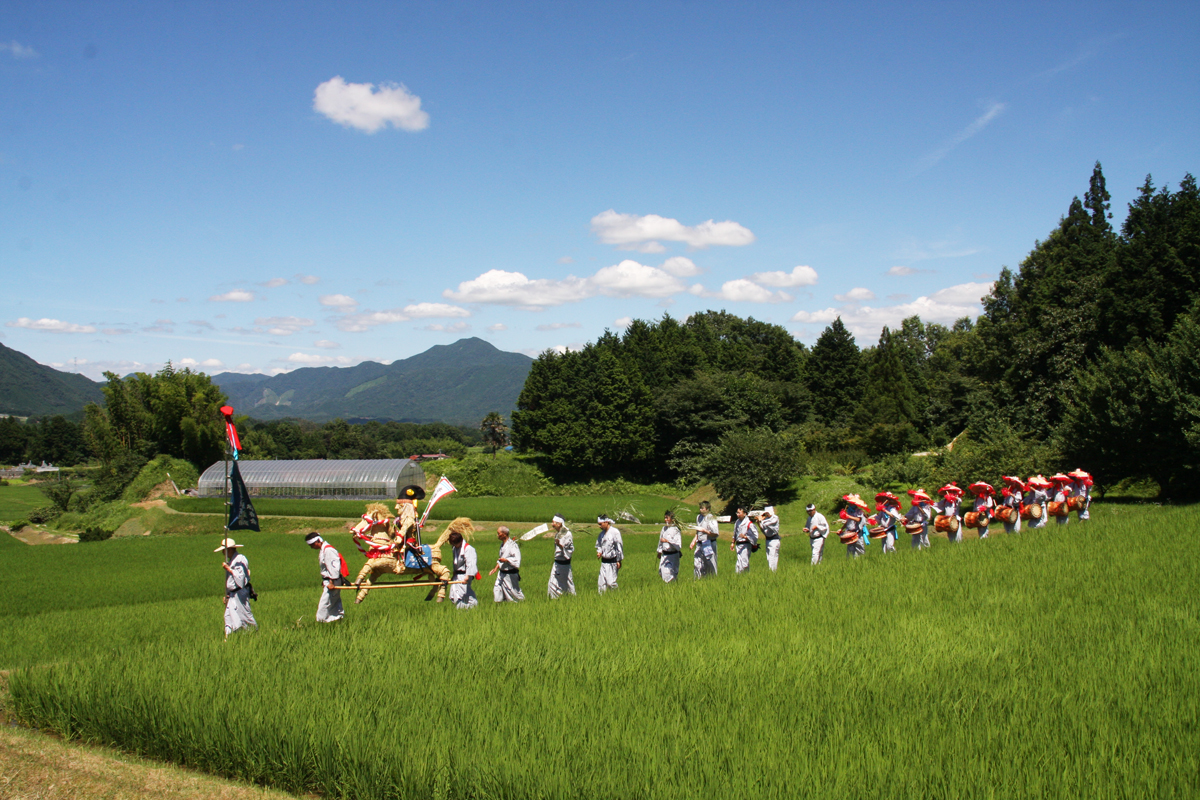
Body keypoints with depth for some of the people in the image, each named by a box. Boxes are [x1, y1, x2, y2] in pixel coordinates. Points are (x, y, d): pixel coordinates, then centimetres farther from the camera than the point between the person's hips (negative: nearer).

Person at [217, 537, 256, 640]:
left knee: (245, 614, -7)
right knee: (229, 616, 5)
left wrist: (228, 569, -20)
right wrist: (227, 594, 19)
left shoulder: (240, 560, -14)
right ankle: (228, 638, 6)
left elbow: (240, 576, -24)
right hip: (233, 595, 10)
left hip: (240, 593, -10)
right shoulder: (231, 560, 17)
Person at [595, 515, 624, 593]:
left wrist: (619, 560, -10)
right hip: (604, 561, 7)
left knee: (611, 582, -9)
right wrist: (599, 552, 1)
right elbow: (599, 545, 23)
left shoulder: (615, 532, -11)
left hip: (612, 561, -7)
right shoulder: (602, 533, 11)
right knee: (601, 582, 3)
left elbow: (619, 546, -10)